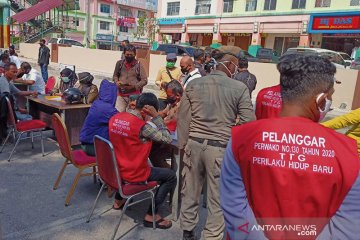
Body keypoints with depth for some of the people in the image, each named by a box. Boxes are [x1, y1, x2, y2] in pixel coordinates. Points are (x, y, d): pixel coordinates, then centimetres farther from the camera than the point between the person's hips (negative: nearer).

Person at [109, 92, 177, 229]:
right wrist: (156, 116, -17)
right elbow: (167, 139, -18)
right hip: (134, 175, -7)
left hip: (117, 169, 8)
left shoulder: (115, 118, -3)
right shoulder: (142, 126, -24)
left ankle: (118, 200, 44)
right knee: (171, 176, 4)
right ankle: (151, 215, 8)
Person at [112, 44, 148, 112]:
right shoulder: (119, 63, 5)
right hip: (121, 94, 3)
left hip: (134, 94, -3)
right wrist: (117, 82, -3)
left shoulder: (138, 65, -3)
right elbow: (115, 75, 19)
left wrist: (134, 86, -15)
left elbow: (144, 80, -3)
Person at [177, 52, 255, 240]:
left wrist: (183, 145, 13)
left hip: (194, 144, 4)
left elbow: (183, 118, 5)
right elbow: (248, 123, -6)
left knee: (190, 191, 18)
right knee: (217, 198, 10)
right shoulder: (240, 88, -6)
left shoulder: (193, 85, 3)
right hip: (221, 148, -3)